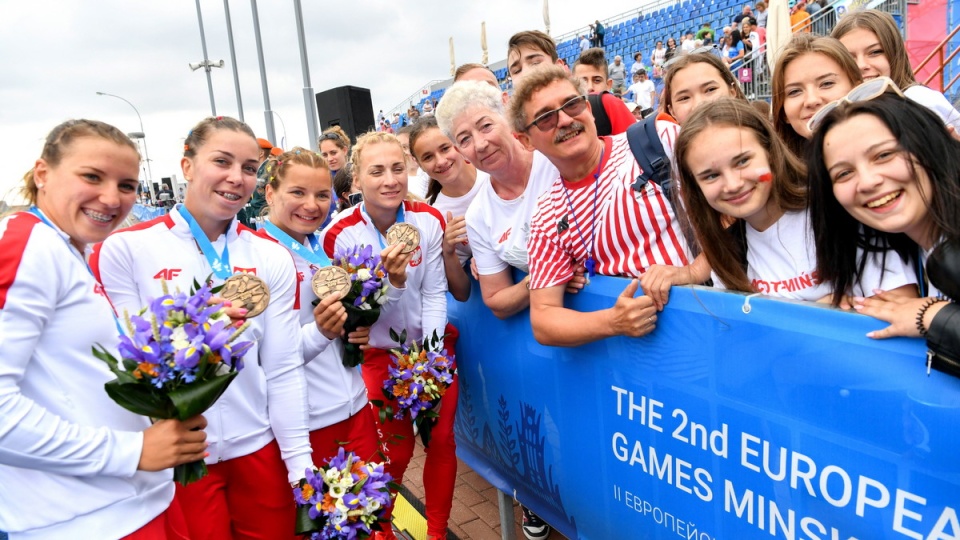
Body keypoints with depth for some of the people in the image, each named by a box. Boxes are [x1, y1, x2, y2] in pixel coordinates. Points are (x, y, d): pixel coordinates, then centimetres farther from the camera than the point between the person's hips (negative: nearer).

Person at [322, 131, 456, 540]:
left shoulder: (429, 220, -11)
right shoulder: (341, 234, -18)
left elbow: (435, 294, -9)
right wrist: (391, 282, -37)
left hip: (432, 346, 2)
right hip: (381, 353, -2)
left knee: (441, 439, 6)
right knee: (396, 449, 6)